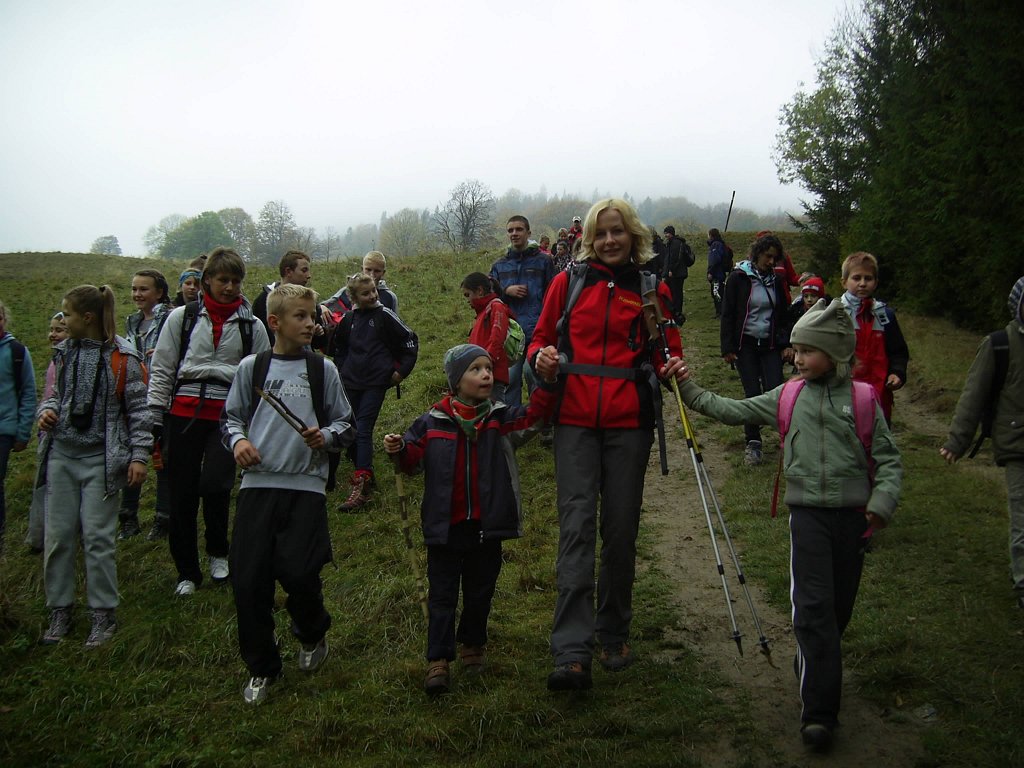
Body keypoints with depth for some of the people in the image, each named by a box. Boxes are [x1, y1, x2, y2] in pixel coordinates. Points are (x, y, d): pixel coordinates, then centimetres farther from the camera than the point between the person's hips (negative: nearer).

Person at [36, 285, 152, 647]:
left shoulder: (122, 357, -8)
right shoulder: (64, 351, 8)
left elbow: (139, 410, -5)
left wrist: (139, 455, -9)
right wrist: (47, 411, -1)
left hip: (100, 459, -5)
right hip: (61, 455, 5)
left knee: (97, 537, -2)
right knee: (57, 535, 7)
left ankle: (104, 615, 11)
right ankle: (60, 610, 21)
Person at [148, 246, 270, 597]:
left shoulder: (251, 326, 7)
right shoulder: (182, 318, 6)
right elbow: (161, 371, 7)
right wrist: (155, 421, 3)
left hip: (227, 416, -1)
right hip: (183, 413, 1)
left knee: (215, 485, -17)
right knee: (182, 495, 4)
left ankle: (218, 552, 12)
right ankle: (187, 572, 21)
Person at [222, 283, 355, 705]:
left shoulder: (323, 369, 5)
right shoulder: (251, 367, 5)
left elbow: (346, 423, 10)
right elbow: (231, 417, 13)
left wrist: (326, 436, -10)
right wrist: (237, 440, -7)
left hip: (306, 485, -1)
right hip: (257, 483, 1)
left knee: (298, 573, -11)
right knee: (248, 579, -1)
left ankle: (312, 634, 23)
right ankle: (260, 667, 19)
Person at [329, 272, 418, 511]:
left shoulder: (384, 315, -5)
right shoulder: (349, 319, 8)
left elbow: (410, 340, -1)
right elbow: (337, 346, 26)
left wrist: (402, 370, -2)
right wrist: (342, 368, 16)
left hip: (375, 383, -5)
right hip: (351, 383, 5)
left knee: (363, 430, -14)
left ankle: (361, 485, -17)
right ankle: (365, 474, 22)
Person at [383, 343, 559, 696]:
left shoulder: (499, 417, 1)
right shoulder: (433, 422, -3)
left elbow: (534, 412, -11)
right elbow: (413, 459, 3)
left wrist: (546, 379, -26)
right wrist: (399, 449, -19)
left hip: (486, 525, 2)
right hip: (445, 526, -2)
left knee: (480, 592, 16)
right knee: (442, 596, 4)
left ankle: (473, 645, 35)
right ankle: (437, 660, 10)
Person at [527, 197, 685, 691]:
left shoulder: (652, 290, 8)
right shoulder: (568, 282, 7)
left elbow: (665, 353, 15)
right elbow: (541, 338, 12)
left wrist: (670, 368, -7)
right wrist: (541, 358, -11)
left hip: (629, 423, 1)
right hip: (575, 419, -1)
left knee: (621, 530, 7)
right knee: (577, 526, -10)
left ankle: (613, 633, 25)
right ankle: (571, 653, -13)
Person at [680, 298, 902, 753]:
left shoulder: (863, 400, 0)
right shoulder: (788, 397, 5)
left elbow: (888, 459, 2)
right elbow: (736, 411, 8)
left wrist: (882, 502, -11)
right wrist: (691, 392, 2)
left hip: (852, 515, 1)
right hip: (808, 514, 0)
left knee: (839, 606, 11)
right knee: (813, 605, -11)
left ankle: (813, 665, 39)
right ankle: (819, 712, -10)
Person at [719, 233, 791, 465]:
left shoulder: (775, 280, 8)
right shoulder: (739, 277, -4)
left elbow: (782, 314, 16)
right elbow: (727, 313, -3)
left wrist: (786, 344, 8)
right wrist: (727, 348, -6)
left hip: (770, 344, 3)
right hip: (746, 344, -3)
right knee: (753, 393, -4)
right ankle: (752, 442, 9)